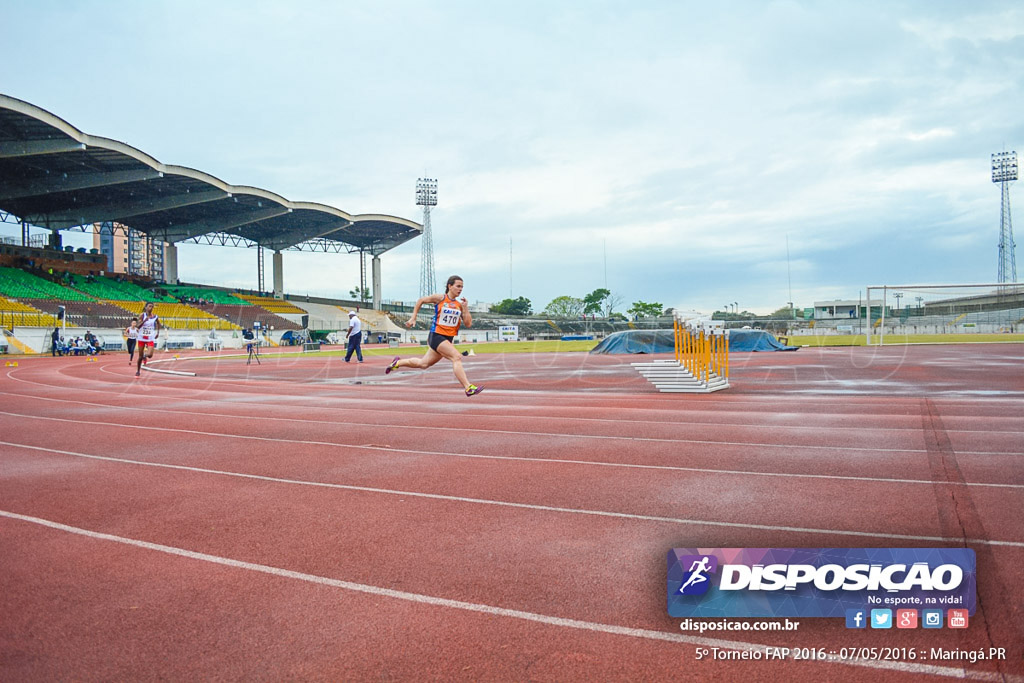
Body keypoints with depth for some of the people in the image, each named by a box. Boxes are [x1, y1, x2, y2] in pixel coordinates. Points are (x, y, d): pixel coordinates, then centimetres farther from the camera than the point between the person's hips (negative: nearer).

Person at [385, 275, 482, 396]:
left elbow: (468, 324, 2)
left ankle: (398, 363, 37)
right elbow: (421, 300, 9)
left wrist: (465, 308, -10)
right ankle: (468, 388, -24)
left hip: (448, 339, 6)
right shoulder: (439, 298, -6)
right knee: (457, 358, -22)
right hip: (437, 335, -6)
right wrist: (413, 318, 7)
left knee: (423, 364, 16)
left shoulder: (460, 304, 6)